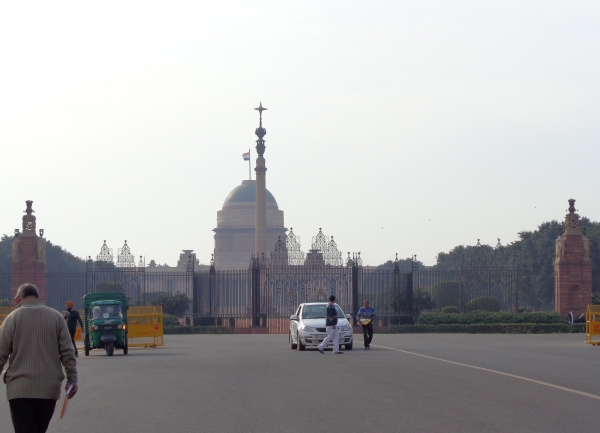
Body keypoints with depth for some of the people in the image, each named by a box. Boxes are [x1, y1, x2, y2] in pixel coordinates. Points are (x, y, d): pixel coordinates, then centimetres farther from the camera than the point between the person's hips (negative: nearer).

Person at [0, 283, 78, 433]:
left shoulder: (13, 318, -1)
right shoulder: (56, 317, 6)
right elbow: (67, 352, 3)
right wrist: (72, 379, 8)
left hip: (19, 389, -3)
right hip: (49, 388, 3)